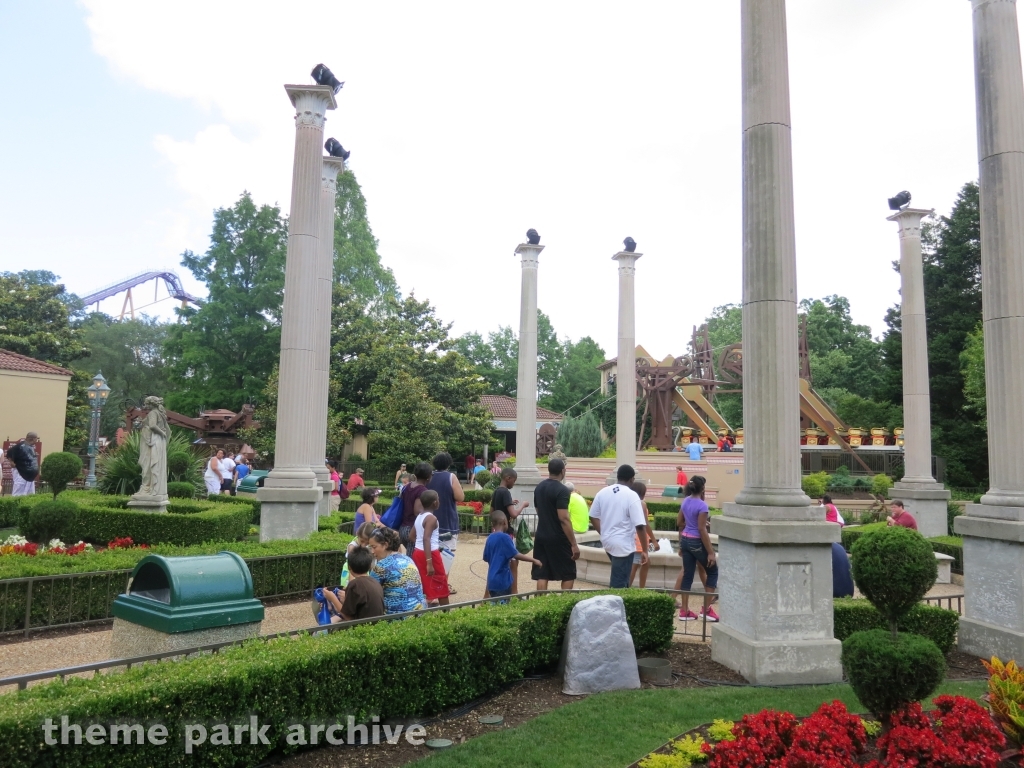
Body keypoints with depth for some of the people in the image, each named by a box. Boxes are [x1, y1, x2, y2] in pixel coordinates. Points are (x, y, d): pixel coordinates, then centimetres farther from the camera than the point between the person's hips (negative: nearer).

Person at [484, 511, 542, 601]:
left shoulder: (490, 538, 7)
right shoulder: (504, 537, -15)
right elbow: (516, 555, -15)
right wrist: (534, 560, -5)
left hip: (493, 580, 7)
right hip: (501, 581, -7)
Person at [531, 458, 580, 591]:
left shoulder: (539, 487, 8)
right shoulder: (562, 490, -16)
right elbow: (563, 519, -21)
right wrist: (574, 544, -19)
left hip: (541, 537, 7)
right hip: (558, 539, -7)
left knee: (541, 575, 7)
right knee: (568, 575, 5)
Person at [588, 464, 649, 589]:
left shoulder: (602, 492, 1)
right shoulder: (631, 495, -16)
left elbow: (593, 517, 8)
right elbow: (640, 526, -19)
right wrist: (644, 551, -11)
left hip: (607, 542, 6)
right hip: (623, 545, -6)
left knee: (617, 580, 26)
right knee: (619, 584, 1)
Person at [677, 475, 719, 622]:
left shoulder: (685, 501, 5)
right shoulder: (702, 505, -19)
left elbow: (679, 523, 12)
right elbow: (702, 530, -21)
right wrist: (711, 552, -18)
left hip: (685, 540, 7)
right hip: (697, 542, -7)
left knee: (687, 574, 12)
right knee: (713, 572, 10)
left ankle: (684, 611, 14)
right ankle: (706, 609, 9)